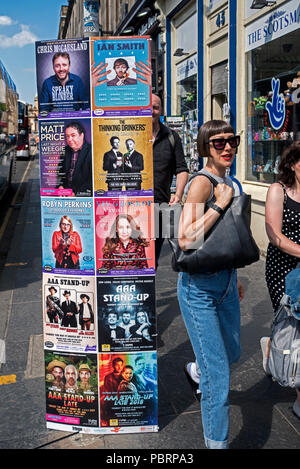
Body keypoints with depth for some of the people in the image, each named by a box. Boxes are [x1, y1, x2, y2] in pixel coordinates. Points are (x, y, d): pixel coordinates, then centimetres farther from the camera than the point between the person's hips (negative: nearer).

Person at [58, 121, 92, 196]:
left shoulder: (90, 151, -7)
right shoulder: (67, 150, 14)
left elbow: (92, 179, -13)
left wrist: (76, 193, -18)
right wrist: (61, 185, 0)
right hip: (66, 189, 6)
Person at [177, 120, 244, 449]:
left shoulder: (230, 184, 8)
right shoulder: (202, 183, -18)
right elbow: (185, 239, -30)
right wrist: (220, 204, -26)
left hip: (225, 282, 8)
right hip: (199, 288, -8)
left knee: (232, 352, 26)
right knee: (218, 376, -4)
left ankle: (199, 371, 58)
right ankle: (216, 443, 13)